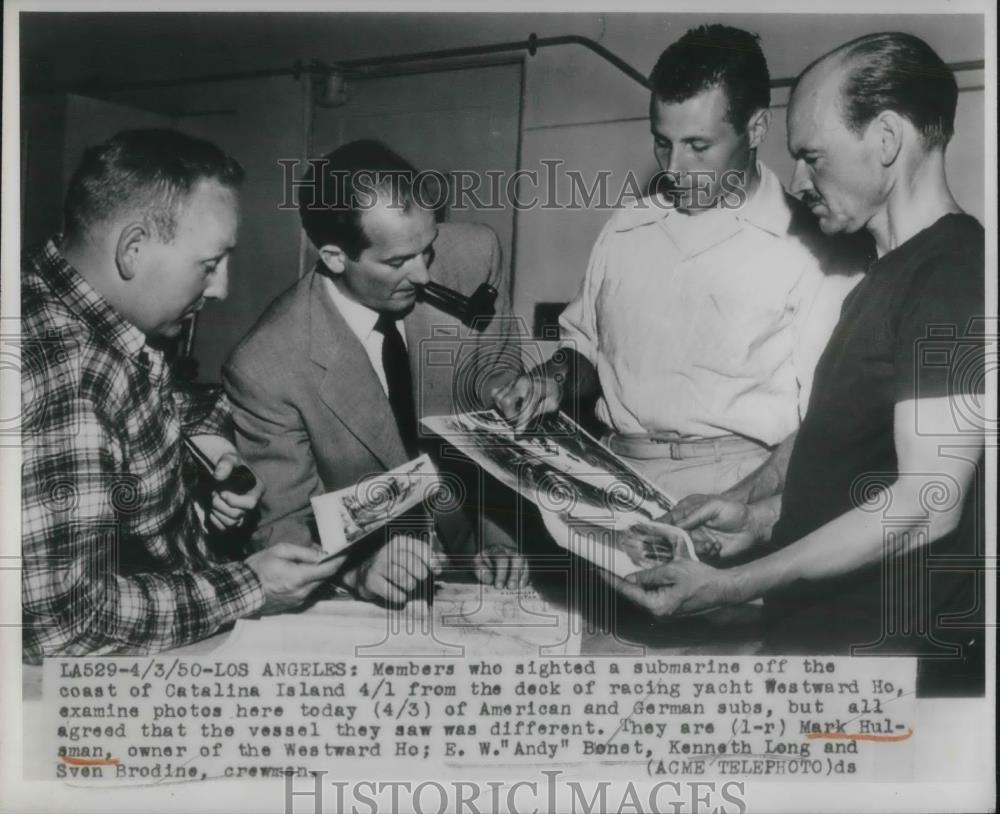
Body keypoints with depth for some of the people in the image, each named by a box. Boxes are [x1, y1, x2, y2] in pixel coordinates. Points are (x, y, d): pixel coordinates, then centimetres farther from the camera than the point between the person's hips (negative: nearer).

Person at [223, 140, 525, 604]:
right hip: (360, 600, -1)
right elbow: (281, 528, -12)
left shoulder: (474, 256, -14)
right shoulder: (265, 370, -21)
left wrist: (498, 538, -12)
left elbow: (498, 386, -1)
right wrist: (360, 566, -32)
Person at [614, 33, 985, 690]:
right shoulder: (889, 274, 14)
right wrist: (764, 516, 4)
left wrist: (728, 587, -22)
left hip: (890, 642, -8)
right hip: (817, 629, 8)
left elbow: (926, 503, -23)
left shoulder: (956, 273, -17)